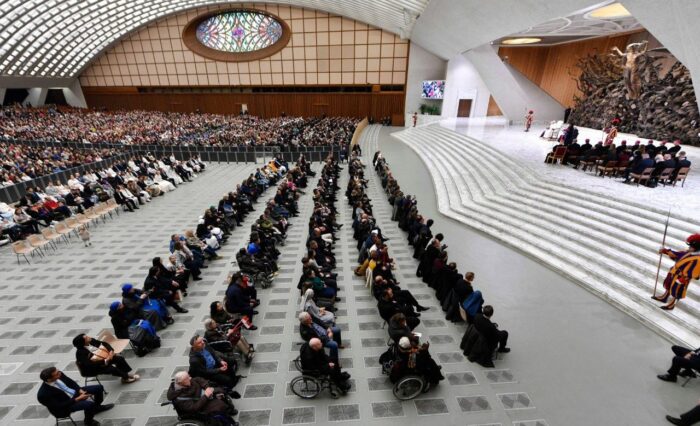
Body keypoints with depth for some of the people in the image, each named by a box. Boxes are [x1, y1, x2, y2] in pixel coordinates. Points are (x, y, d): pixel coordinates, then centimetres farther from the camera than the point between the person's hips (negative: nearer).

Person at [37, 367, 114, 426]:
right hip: (65, 405, -7)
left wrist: (80, 390, -13)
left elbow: (71, 382, 1)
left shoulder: (59, 374, -16)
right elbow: (59, 406, -25)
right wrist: (77, 399, -24)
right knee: (89, 404, -29)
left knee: (99, 387, 2)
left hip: (74, 392, 7)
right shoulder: (43, 394, -32)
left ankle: (97, 407, 30)